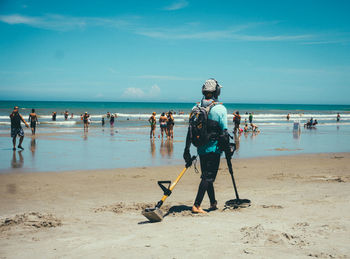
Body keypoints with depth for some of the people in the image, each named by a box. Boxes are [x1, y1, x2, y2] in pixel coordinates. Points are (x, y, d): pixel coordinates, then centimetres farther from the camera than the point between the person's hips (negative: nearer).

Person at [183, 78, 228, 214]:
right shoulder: (220, 108, -10)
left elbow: (190, 130, 3)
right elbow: (224, 132, -11)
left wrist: (187, 150, 7)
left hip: (201, 148, 5)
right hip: (214, 148, -5)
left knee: (207, 176, 17)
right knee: (208, 177, -3)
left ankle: (213, 203, 30)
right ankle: (196, 205, -9)